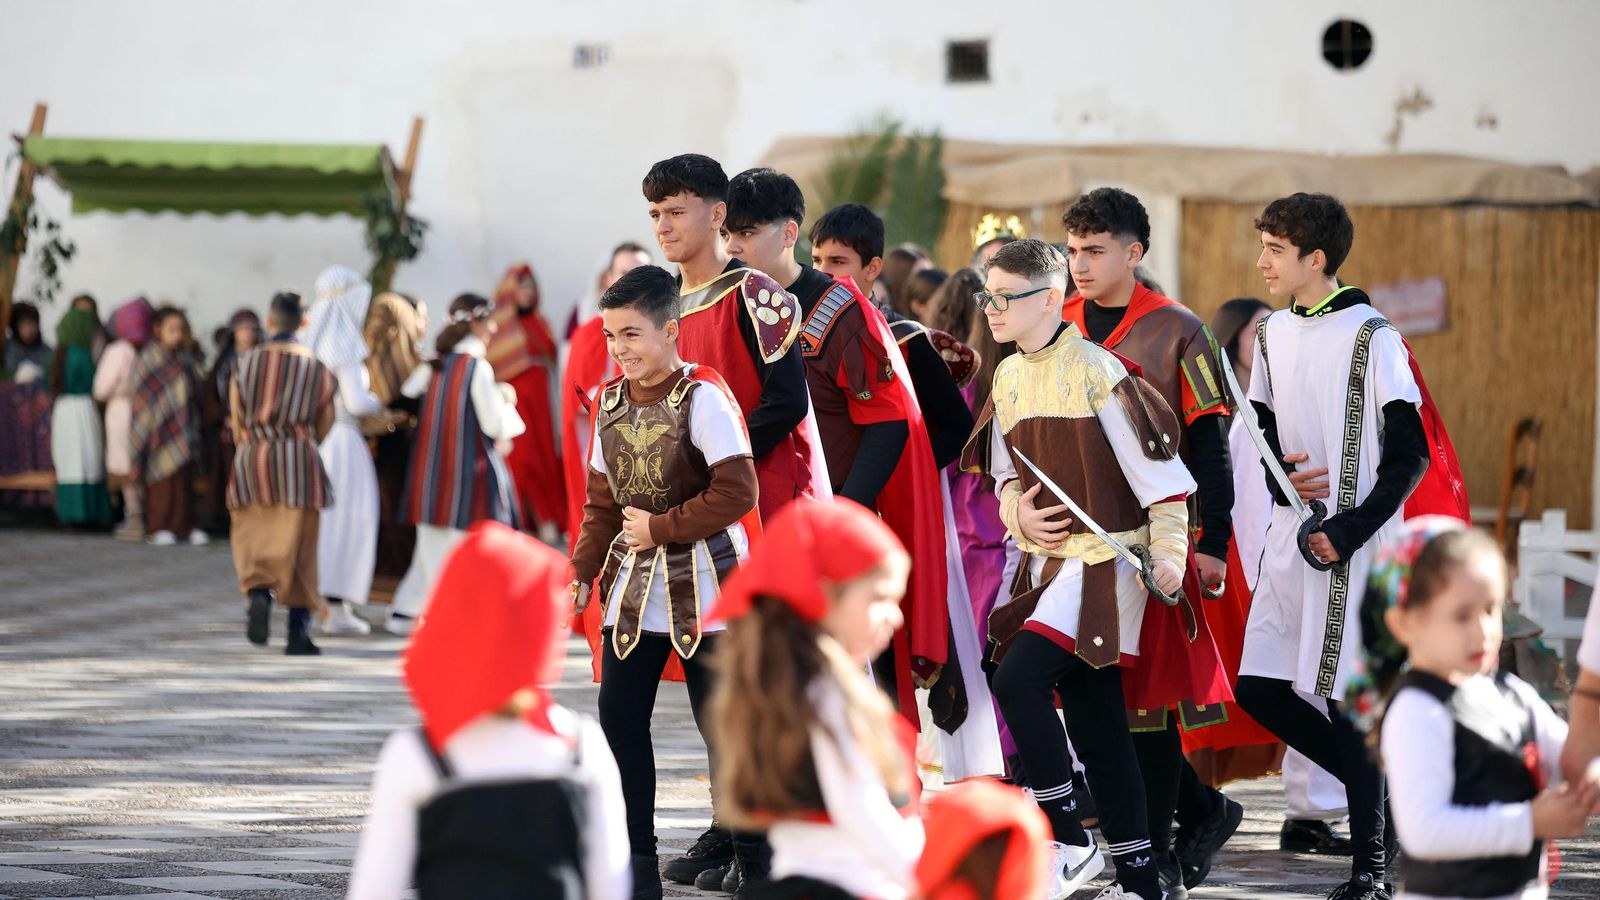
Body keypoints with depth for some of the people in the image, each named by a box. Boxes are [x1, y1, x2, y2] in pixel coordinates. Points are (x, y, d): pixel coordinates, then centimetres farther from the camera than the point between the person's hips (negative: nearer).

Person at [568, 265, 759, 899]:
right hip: (634, 587, 6)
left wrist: (660, 528, -17)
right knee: (619, 720, 3)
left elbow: (737, 492, -20)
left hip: (702, 587, -6)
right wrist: (583, 572, 4)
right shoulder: (611, 401, 6)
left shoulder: (703, 396, -14)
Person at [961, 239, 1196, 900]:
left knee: (1018, 679, -20)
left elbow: (1156, 465, -12)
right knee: (1092, 716, 8)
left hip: (1108, 555, -8)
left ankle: (1066, 842, -10)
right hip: (1049, 558, 8)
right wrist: (1019, 512, 0)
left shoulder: (1094, 369, -12)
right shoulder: (1008, 377, 11)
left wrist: (1167, 551, -17)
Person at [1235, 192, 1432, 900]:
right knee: (1259, 689, 3)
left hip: (1355, 544, -7)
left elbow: (1410, 455, -10)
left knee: (1346, 697, -8)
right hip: (1292, 536, 7)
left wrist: (1350, 532, -18)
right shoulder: (1273, 333, 11)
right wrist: (1281, 476, -4)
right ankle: (1379, 784, 22)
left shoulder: (1371, 338, -10)